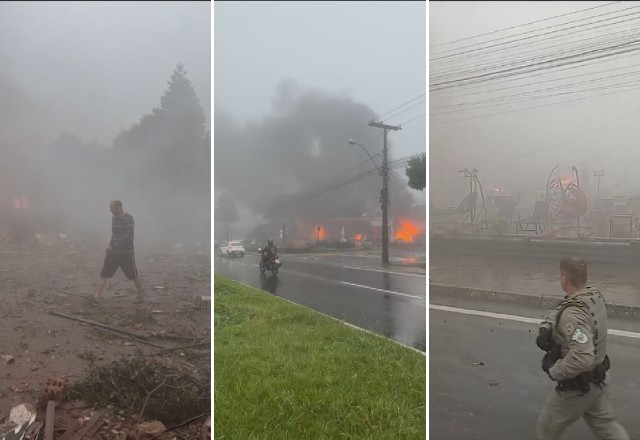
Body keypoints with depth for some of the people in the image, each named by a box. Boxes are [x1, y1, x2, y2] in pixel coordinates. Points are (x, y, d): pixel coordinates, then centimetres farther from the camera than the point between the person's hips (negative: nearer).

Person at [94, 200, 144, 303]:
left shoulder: (129, 218, -16)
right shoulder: (114, 218, 7)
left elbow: (128, 236, -24)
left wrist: (113, 246, -24)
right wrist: (110, 245, 7)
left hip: (126, 253, -6)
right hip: (114, 252, 6)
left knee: (133, 276, 7)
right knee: (104, 274, -1)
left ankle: (141, 295, 24)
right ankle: (97, 296, 1)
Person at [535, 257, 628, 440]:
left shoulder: (573, 314, -35)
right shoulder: (595, 296, -6)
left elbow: (582, 358, -45)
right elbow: (559, 311, 6)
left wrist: (554, 371, -29)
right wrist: (545, 328, -11)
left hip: (577, 386, -8)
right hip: (596, 380, 8)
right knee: (605, 425, 26)